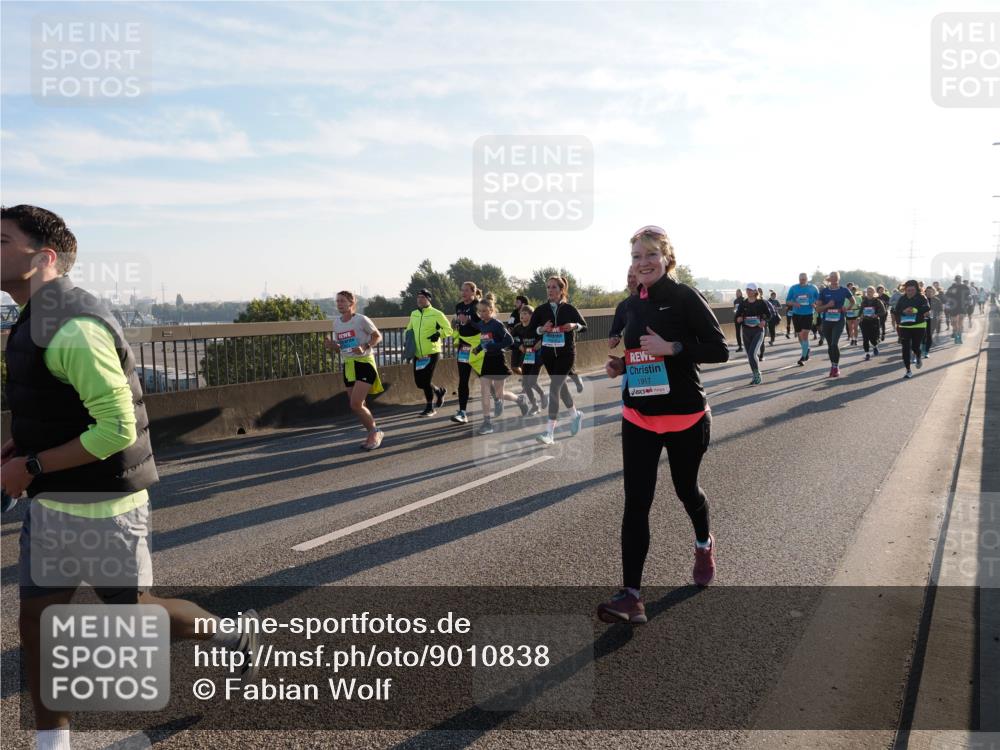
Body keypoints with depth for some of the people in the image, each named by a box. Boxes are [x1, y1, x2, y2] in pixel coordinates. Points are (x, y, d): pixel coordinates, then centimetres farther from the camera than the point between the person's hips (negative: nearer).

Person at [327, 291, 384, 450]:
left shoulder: (361, 320, -11)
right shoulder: (336, 322, 8)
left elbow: (378, 336, -3)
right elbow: (339, 347, 16)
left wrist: (365, 347, -19)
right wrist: (332, 345, -7)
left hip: (364, 363, -7)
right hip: (348, 366, 7)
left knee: (356, 405, -14)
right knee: (358, 406, 8)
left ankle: (375, 432, 7)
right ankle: (374, 435, 25)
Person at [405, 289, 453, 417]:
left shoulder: (436, 314, -6)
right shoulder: (414, 314, 11)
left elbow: (449, 330, -3)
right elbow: (409, 330, 25)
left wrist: (439, 334, -20)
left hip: (432, 353, -6)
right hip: (418, 354, 6)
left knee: (426, 381, -8)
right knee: (419, 382, 8)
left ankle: (430, 408, 9)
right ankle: (439, 390, 36)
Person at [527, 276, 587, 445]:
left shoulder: (569, 309, -4)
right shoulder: (541, 310, 1)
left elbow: (585, 326, 3)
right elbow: (530, 330, 3)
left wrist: (574, 326, -18)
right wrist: (541, 329, -16)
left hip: (566, 353, -4)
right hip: (548, 354, 4)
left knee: (554, 388, -13)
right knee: (560, 386, 18)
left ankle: (550, 432, -13)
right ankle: (575, 415, 45)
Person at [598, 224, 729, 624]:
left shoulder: (684, 297, -10)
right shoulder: (632, 305, 7)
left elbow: (719, 349, -13)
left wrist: (672, 347, -24)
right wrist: (620, 365, 0)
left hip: (684, 416, -4)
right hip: (638, 417, 4)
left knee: (686, 488, 17)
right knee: (635, 503, -4)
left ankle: (703, 544, 50)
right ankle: (631, 595, -3)